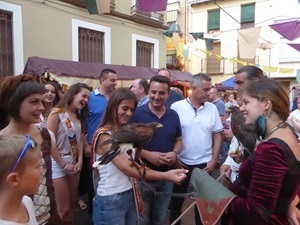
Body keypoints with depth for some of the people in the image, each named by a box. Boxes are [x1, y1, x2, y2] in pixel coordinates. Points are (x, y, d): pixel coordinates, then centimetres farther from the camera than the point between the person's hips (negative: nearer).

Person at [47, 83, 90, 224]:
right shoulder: (56, 113, -12)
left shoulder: (79, 116, 11)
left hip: (73, 164, 7)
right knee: (64, 209, 1)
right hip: (58, 164, -7)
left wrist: (80, 161, -2)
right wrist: (64, 165, -13)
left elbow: (80, 140, 10)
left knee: (72, 204, 16)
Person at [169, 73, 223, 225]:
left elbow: (217, 135, 4)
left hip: (204, 163, 2)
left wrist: (214, 160, -1)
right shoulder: (176, 107, -9)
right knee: (177, 199, 15)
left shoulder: (212, 108, -1)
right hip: (181, 163, -2)